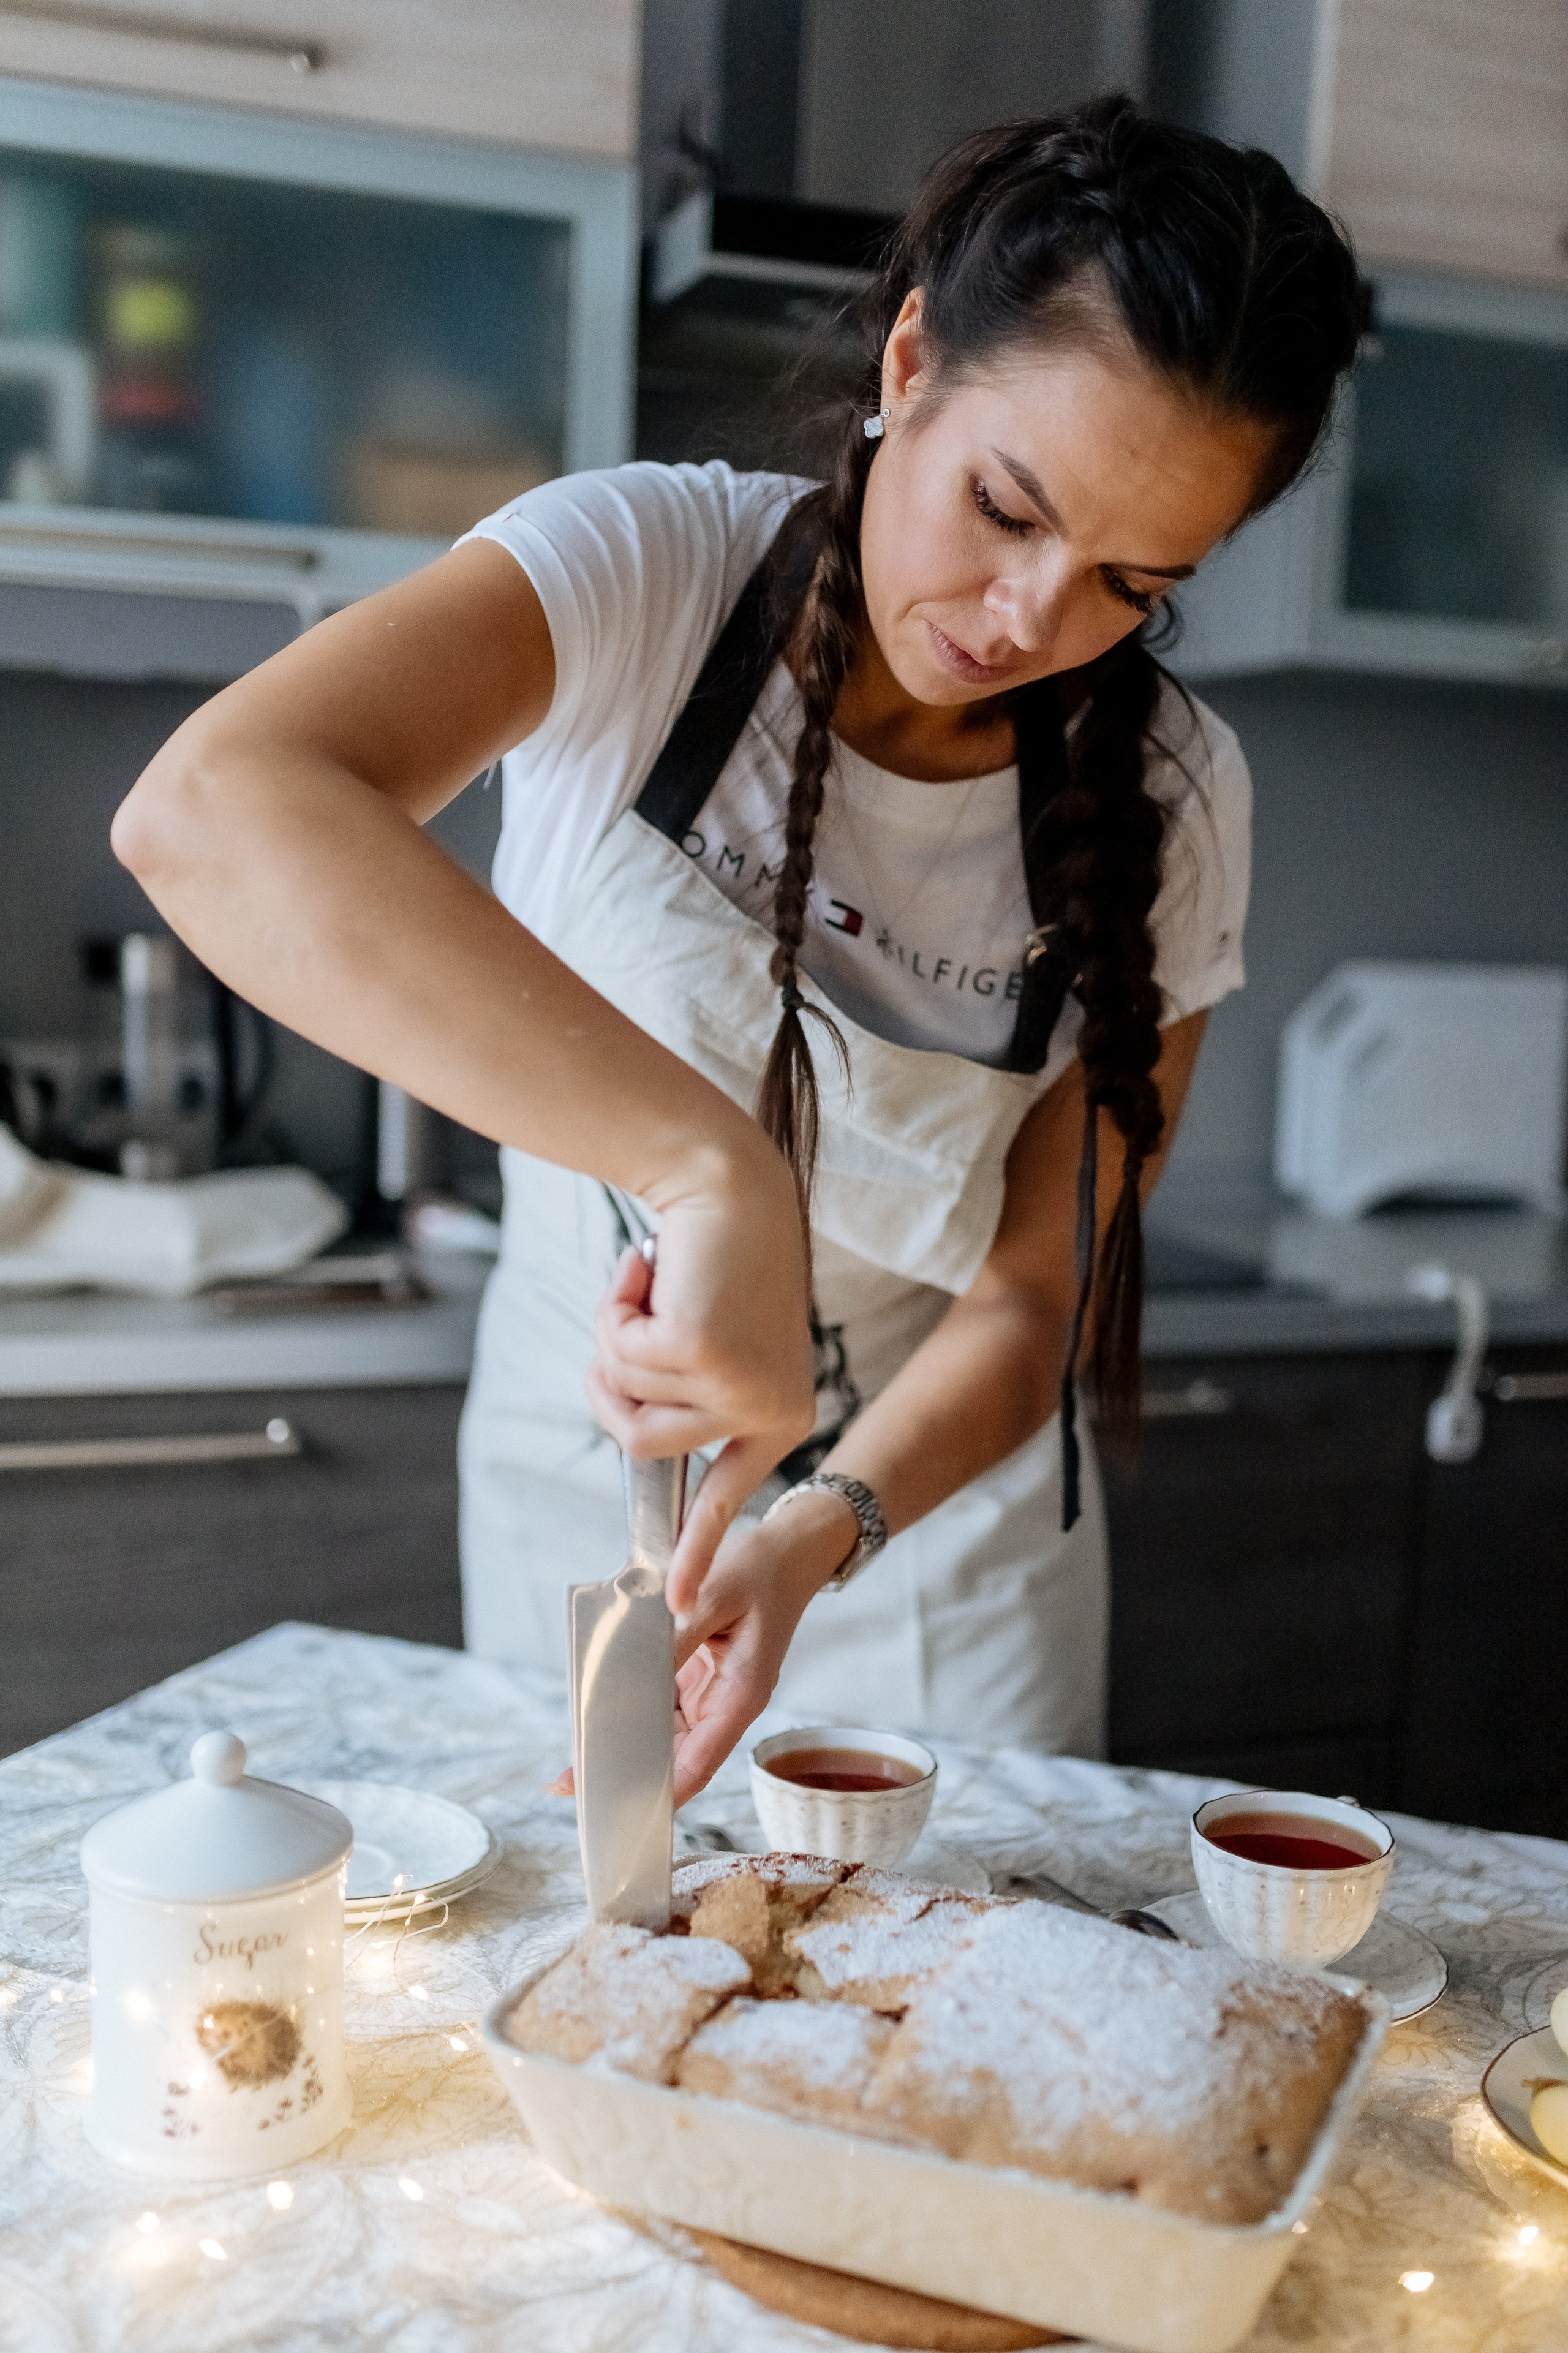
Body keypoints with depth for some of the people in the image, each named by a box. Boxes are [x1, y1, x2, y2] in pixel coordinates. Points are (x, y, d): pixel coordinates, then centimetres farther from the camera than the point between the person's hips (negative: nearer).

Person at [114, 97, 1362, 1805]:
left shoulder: (1167, 802, -16)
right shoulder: (649, 569, -24)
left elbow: (1029, 1299, -14)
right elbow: (208, 808, -43)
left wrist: (817, 1532, -33)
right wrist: (715, 1161, -52)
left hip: (926, 1505, 1)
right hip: (573, 1479, 0)